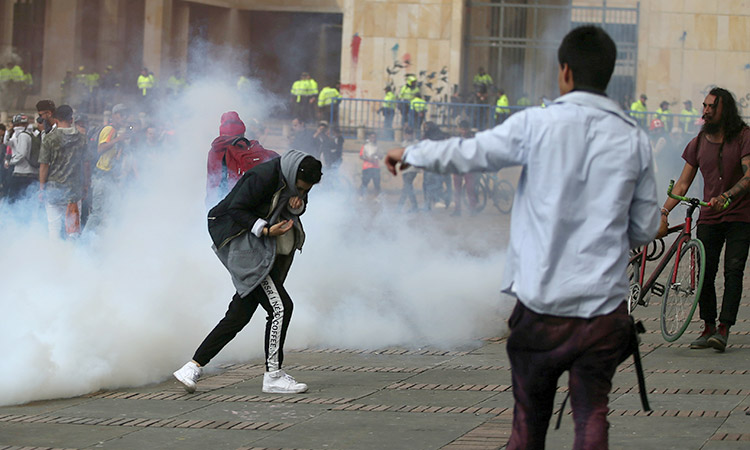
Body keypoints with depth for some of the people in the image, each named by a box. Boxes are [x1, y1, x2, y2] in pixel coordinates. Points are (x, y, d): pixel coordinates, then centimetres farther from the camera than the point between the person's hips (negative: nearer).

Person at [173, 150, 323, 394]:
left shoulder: (296, 179, 2)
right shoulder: (263, 176, -22)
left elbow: (300, 203, 18)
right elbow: (236, 209, -18)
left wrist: (298, 204, -6)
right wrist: (265, 229, -26)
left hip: (266, 250, 9)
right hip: (246, 244, -9)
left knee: (239, 315, 5)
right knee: (280, 306, -13)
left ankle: (193, 367, 9)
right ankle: (273, 376, -4)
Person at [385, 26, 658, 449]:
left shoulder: (537, 124, -5)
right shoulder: (634, 140, 2)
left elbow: (465, 154, 3)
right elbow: (645, 229, 8)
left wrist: (409, 153, 19)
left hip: (543, 303, -1)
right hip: (603, 306, 1)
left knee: (529, 416, 13)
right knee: (591, 414, 3)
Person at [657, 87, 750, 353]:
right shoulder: (698, 144, 6)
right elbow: (683, 184, 7)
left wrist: (726, 196, -34)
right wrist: (663, 213, -5)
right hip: (708, 218, 4)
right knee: (705, 273, -1)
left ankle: (723, 329, -11)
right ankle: (708, 328, 10)